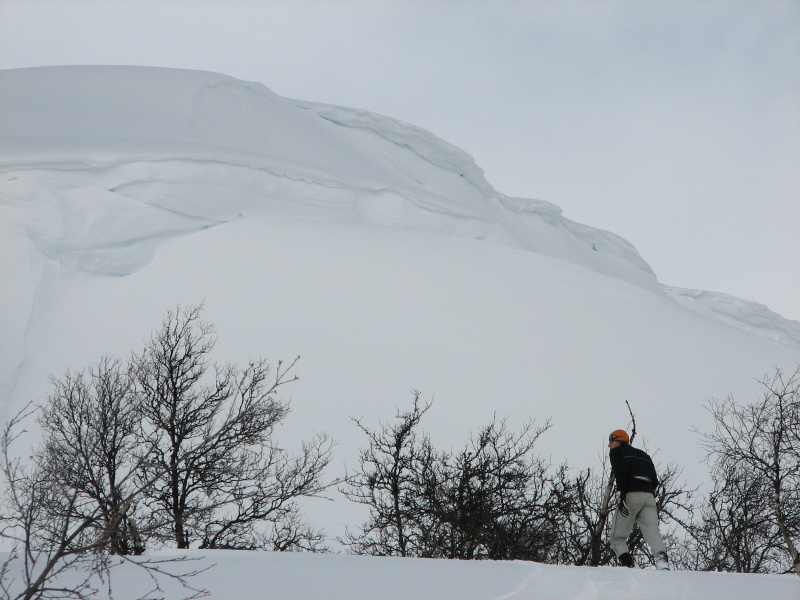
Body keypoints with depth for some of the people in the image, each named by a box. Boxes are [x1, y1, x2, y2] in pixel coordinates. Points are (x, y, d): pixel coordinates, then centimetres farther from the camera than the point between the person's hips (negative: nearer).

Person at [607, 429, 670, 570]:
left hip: (631, 495, -5)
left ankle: (628, 564, -17)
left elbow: (621, 472, -8)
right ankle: (662, 559, -29)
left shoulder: (616, 452, 12)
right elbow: (655, 481, 19)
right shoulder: (644, 455, 30)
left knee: (617, 537, 1)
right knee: (653, 534, -6)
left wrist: (620, 495, -16)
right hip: (649, 497, 5)